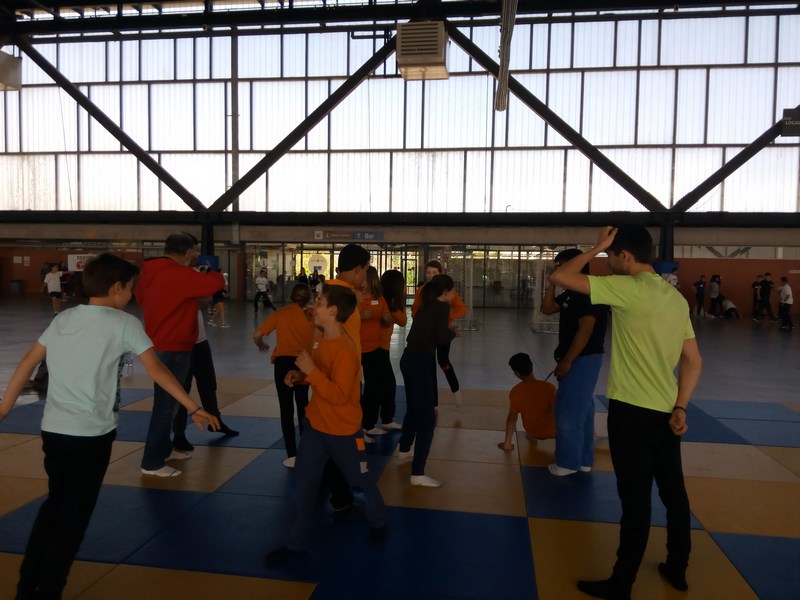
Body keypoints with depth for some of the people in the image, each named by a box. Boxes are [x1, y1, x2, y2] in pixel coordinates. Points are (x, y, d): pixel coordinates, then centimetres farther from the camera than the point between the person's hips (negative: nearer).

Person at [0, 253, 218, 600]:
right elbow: (156, 370, -12)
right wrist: (193, 408, -9)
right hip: (91, 434, -6)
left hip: (52, 429, 6)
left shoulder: (63, 318, 8)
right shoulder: (123, 323, -9)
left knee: (54, 504, 23)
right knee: (73, 515, 9)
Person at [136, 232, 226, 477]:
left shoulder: (150, 272, 6)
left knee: (165, 401, 20)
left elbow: (140, 296, 20)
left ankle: (164, 449, 33)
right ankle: (151, 462, 5)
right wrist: (209, 271, 1)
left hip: (158, 346, 9)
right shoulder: (180, 274, -20)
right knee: (166, 404, -2)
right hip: (173, 349, -9)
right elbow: (217, 282, -21)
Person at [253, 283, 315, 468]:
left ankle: (292, 455, 3)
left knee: (286, 408, 5)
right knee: (302, 405, 22)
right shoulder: (311, 316, 6)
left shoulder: (280, 314, 4)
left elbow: (257, 335, 2)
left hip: (283, 362, -2)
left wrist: (261, 346, 23)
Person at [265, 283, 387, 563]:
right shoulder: (320, 339, 0)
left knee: (359, 481, 15)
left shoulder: (345, 351, -27)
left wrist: (311, 370, -33)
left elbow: (338, 395, -29)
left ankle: (378, 523, 42)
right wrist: (299, 376, -3)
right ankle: (296, 543, 24)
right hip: (315, 424, 7)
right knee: (303, 485, 10)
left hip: (343, 431, -7)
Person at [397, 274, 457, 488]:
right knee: (427, 418, -4)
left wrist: (446, 330, 15)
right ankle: (417, 474, -4)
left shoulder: (426, 306, 16)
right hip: (421, 362, -9)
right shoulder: (442, 307, -6)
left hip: (410, 358, 9)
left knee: (414, 408, 28)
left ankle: (404, 449, 47)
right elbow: (441, 338, -16)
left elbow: (426, 331, 11)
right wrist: (453, 332, 3)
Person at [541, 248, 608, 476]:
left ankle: (568, 462, 7)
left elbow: (585, 331, -23)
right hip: (576, 359, 10)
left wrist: (566, 361, -21)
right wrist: (552, 283, 4)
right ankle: (583, 459, 25)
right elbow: (547, 308, 13)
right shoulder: (571, 293, 12)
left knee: (569, 412, -4)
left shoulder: (590, 292, -18)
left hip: (583, 360, -10)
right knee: (581, 409, 15)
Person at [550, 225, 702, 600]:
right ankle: (677, 569, 36)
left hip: (632, 411, -8)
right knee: (673, 492, 19)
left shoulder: (628, 289, -16)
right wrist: (680, 407, 10)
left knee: (636, 500, 1)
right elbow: (693, 360, 10)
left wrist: (596, 248, -6)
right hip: (666, 411, 8)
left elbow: (559, 277, -18)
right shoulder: (675, 296, 9)